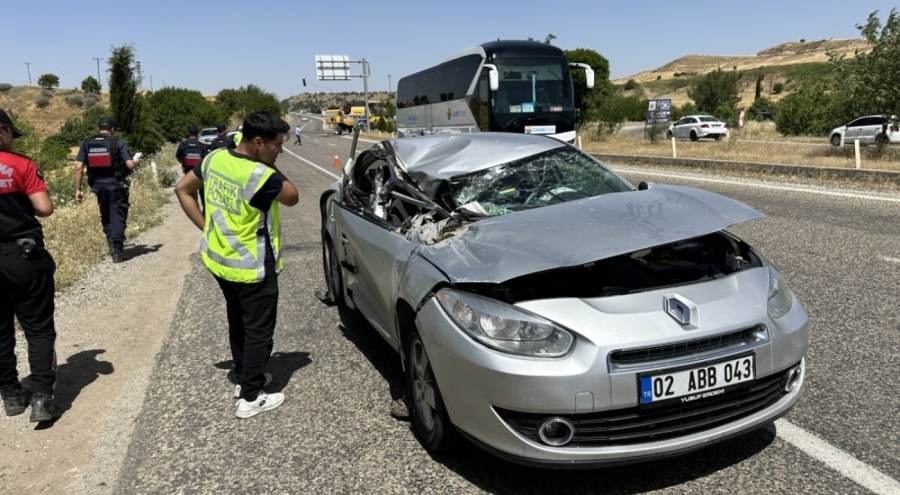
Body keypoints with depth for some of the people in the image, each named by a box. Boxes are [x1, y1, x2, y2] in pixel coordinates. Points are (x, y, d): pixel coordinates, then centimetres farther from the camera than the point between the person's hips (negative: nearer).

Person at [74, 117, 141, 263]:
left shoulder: (87, 144, 4)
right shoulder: (118, 143, -6)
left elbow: (79, 167, -1)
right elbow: (130, 165, -11)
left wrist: (78, 189, 3)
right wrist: (137, 162, 13)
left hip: (98, 185, 3)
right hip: (116, 185, -3)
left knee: (106, 216, 20)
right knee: (118, 217, 3)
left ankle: (112, 243, 19)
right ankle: (117, 249, -3)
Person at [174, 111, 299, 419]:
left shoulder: (215, 159, -2)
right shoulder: (262, 176, -26)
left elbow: (182, 190, 7)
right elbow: (292, 197, -8)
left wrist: (205, 226, 6)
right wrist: (271, 167, -7)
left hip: (218, 260, 8)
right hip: (253, 268, -8)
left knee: (238, 322, 24)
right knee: (258, 331, 5)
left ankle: (243, 377, 39)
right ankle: (250, 398, 13)